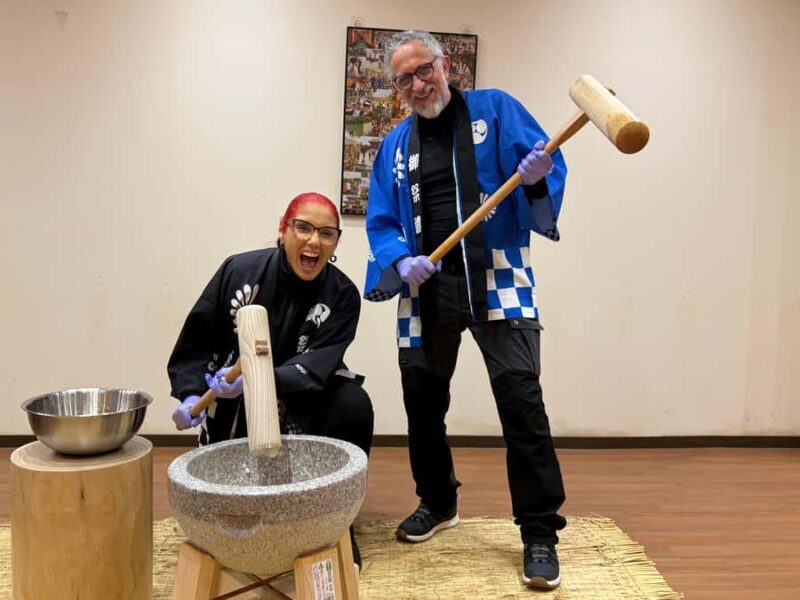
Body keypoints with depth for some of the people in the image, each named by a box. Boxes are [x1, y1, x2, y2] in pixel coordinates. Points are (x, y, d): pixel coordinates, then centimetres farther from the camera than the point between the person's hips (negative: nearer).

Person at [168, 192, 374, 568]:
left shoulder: (342, 295, -14)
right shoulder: (239, 271, -13)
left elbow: (318, 364, -27)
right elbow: (195, 342, -6)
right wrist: (190, 395, -20)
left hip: (302, 404, 0)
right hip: (233, 411, 1)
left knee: (354, 405, -29)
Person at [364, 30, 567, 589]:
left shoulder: (496, 110, 4)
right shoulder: (396, 145, 13)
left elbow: (551, 169, -2)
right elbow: (381, 222, 9)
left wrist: (538, 177, -26)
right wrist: (400, 262, -11)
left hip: (497, 282, -4)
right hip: (427, 289, 4)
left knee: (521, 401, -11)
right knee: (422, 401, 12)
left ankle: (540, 532, 5)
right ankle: (438, 502, 36)